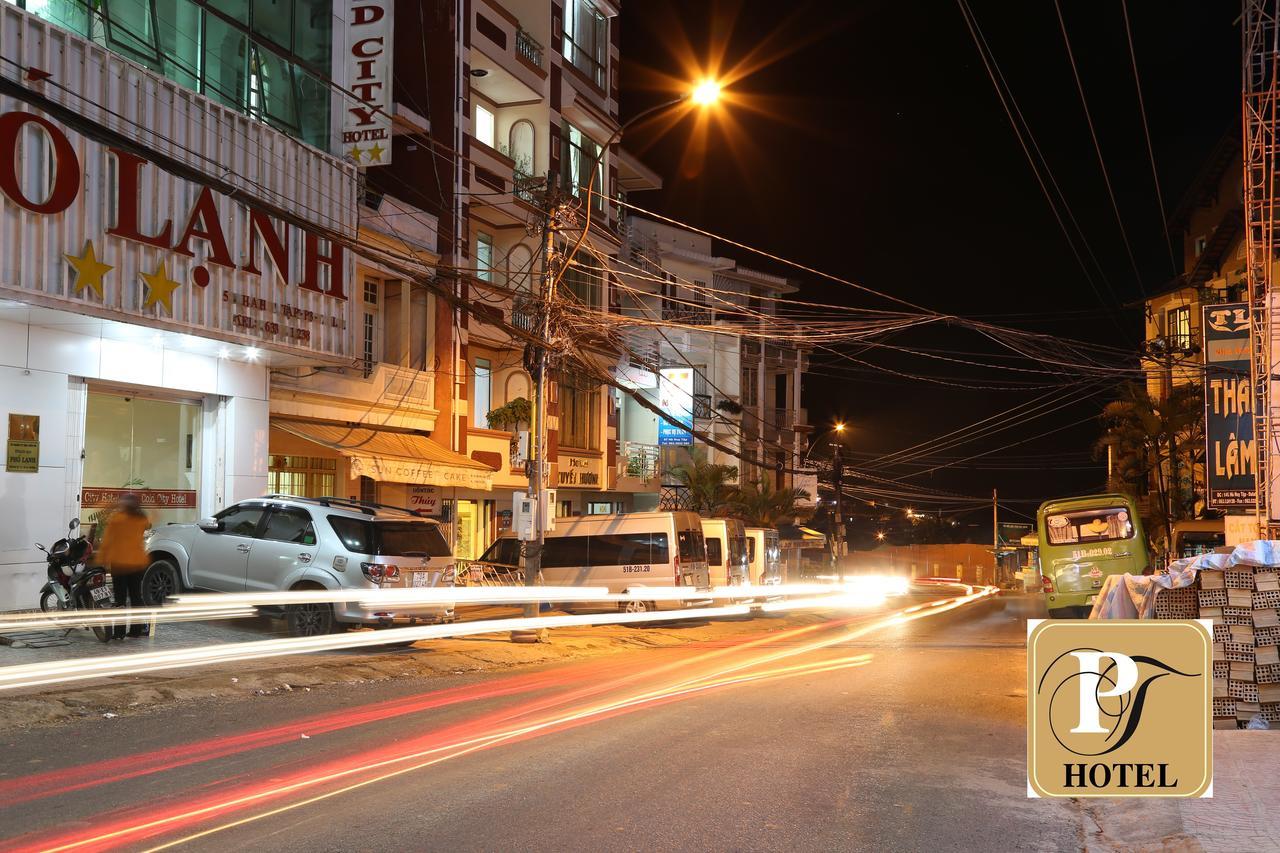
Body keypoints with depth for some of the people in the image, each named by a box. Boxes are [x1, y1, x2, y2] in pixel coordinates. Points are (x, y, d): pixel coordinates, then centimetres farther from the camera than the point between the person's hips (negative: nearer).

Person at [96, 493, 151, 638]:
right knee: (136, 596, 12)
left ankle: (119, 632, -4)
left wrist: (102, 559, -5)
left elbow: (106, 540, -9)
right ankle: (136, 629, 12)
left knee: (120, 598, -1)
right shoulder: (142, 519, 4)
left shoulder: (116, 517, -8)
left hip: (119, 563, -4)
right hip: (138, 562, 4)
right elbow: (148, 526, 28)